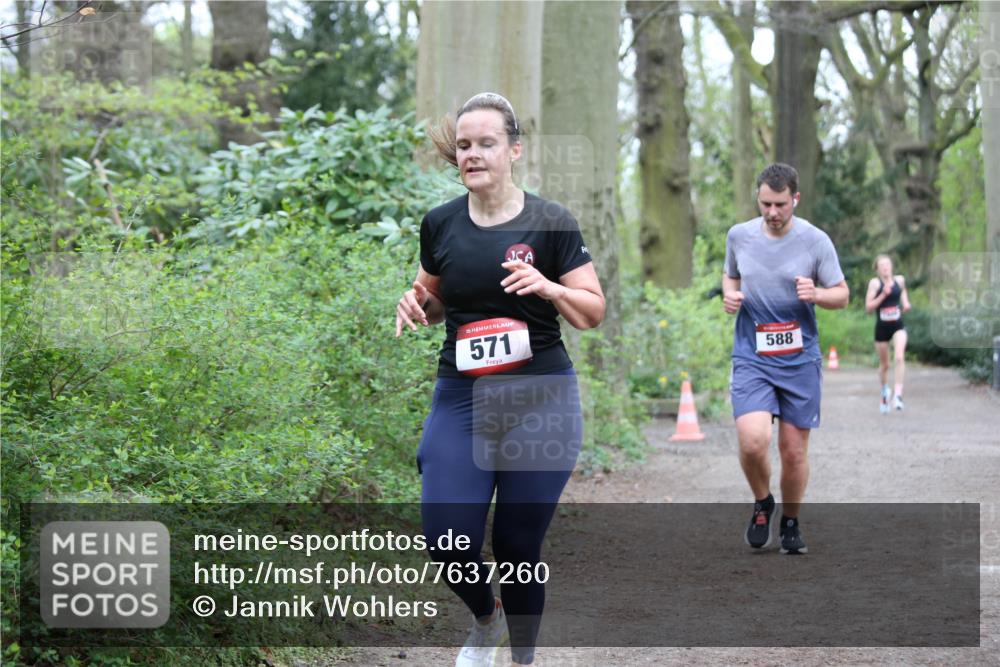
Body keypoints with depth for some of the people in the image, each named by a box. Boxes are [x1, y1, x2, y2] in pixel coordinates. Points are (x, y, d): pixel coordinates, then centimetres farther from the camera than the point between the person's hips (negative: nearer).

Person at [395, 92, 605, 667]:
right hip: (460, 401, 3)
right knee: (448, 541, -8)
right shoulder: (440, 225, 4)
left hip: (540, 401, -2)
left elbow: (594, 312, -2)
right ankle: (486, 619, 26)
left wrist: (548, 287, -20)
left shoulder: (551, 224, -5)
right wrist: (417, 303, -4)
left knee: (518, 548, 1)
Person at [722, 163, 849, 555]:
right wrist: (729, 295, -2)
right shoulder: (739, 235, 1)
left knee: (794, 452, 4)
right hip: (751, 357, 0)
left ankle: (790, 523, 28)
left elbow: (842, 295, 1)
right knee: (753, 441, -19)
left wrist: (816, 294, -20)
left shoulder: (816, 241, -5)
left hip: (800, 360, 0)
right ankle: (762, 504, 11)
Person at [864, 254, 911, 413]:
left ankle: (897, 394, -23)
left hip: (898, 326, 1)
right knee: (884, 364, 12)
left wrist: (906, 303, 5)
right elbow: (868, 307, -10)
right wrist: (883, 295, -20)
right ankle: (884, 392, 37)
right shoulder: (875, 283, -6)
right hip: (882, 327, -1)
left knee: (899, 357, -23)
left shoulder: (900, 280, 3)